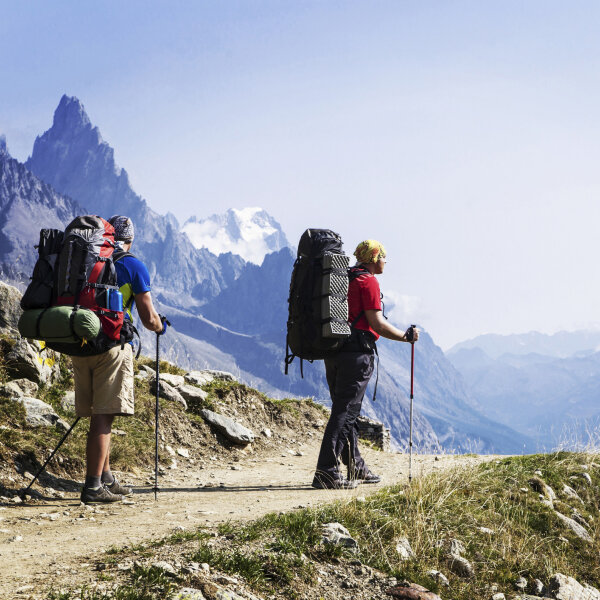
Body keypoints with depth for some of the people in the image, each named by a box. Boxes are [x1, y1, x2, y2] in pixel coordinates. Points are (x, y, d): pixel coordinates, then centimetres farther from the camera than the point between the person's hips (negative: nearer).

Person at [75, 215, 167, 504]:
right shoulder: (133, 266, -1)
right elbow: (148, 318, -3)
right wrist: (161, 326, 19)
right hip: (112, 345, -5)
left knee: (98, 416, 14)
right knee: (103, 417, -4)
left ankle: (106, 479, 23)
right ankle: (93, 487, -7)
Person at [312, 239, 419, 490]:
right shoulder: (368, 281, -8)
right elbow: (376, 323, -12)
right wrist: (406, 336, -1)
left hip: (333, 352, 9)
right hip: (356, 353, -9)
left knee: (346, 411, 15)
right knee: (344, 413, -10)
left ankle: (355, 468, 25)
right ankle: (326, 473, -14)